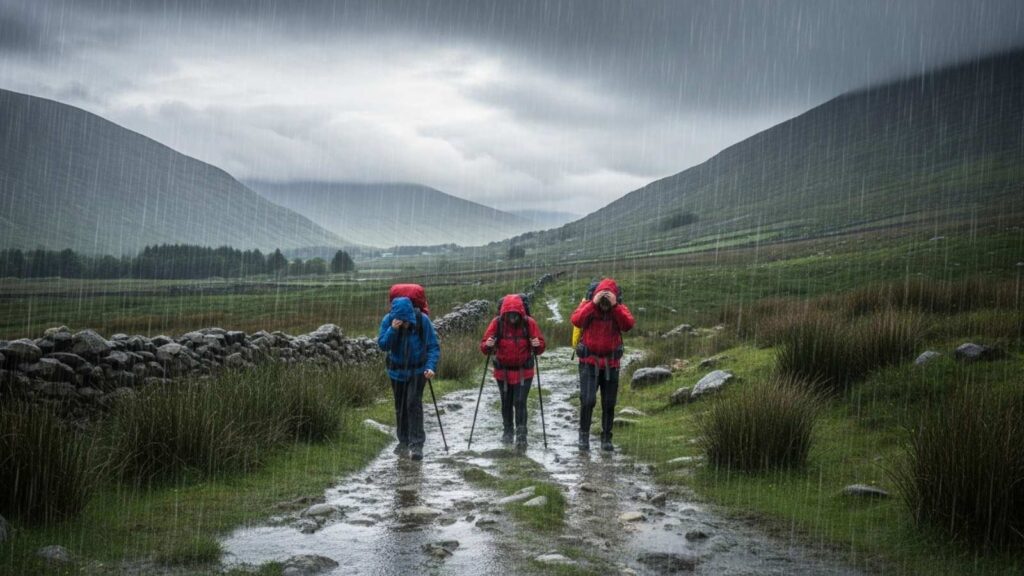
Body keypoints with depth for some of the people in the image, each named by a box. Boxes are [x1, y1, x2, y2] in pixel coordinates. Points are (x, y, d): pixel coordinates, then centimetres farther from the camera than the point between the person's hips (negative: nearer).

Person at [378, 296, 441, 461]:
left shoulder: (422, 320, -19)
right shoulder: (388, 320, -14)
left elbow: (433, 346, -15)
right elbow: (382, 345, -18)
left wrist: (431, 367, -27)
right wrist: (392, 330, -34)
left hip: (418, 369, -3)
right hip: (397, 370, 3)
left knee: (414, 403, -15)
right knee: (400, 406, 13)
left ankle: (417, 445, -12)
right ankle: (404, 441, 29)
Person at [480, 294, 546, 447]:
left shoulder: (529, 323, -13)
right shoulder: (497, 323, -12)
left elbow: (541, 345, -7)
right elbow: (483, 346, -9)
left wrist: (538, 345, -30)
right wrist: (488, 345, -32)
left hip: (523, 371, -2)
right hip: (503, 371, 2)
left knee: (520, 403, -10)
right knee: (506, 403, 14)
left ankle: (521, 435, -3)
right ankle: (508, 431, 33)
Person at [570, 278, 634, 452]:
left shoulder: (620, 309, 0)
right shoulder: (588, 305, -3)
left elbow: (628, 324, -18)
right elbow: (576, 320, -22)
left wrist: (615, 306, -24)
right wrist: (594, 304, -26)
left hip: (611, 364, 2)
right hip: (589, 361, -2)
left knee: (609, 404, 8)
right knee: (587, 400, -13)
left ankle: (606, 438, 21)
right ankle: (584, 434, 6)